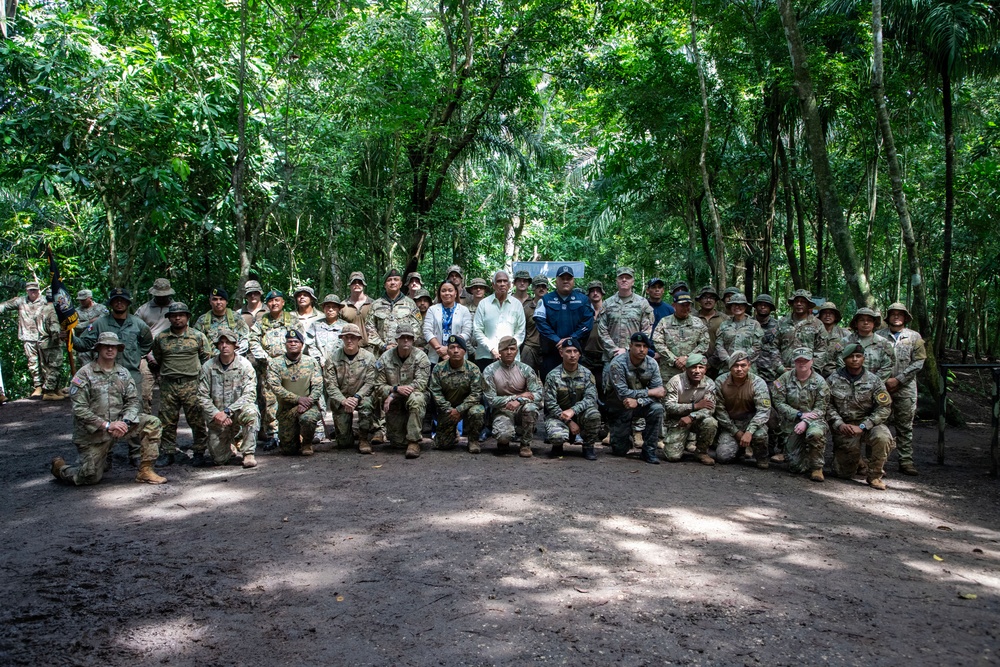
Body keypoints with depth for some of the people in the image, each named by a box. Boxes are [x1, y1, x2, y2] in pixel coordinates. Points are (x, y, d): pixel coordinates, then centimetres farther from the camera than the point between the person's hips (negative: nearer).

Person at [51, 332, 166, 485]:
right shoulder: (84, 374, -9)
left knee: (152, 423, -16)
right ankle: (60, 467, 29)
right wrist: (106, 425, -23)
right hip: (92, 432, -4)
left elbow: (133, 401, 2)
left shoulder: (124, 373, 6)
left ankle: (145, 471, -9)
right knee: (91, 478, -4)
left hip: (118, 424, 4)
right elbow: (79, 409, -15)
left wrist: (124, 422, -18)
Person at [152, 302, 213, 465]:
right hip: (168, 385, 2)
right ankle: (168, 453, 16)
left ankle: (199, 452, 9)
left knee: (197, 420, -2)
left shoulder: (198, 336, 3)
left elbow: (207, 358, 9)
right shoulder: (160, 338, 8)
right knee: (167, 422, 6)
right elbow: (157, 359, 20)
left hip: (191, 384, -2)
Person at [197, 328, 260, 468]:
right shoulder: (207, 367, -2)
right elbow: (202, 396, -3)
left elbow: (250, 394, -16)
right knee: (219, 459, -3)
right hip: (217, 416, 2)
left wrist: (227, 411, -25)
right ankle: (231, 446, 34)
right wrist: (216, 414, -18)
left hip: (239, 410, -2)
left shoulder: (245, 365, -8)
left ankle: (249, 453, -20)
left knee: (250, 412, -38)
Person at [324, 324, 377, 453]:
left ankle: (364, 439, -19)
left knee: (366, 404, -38)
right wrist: (343, 400, -24)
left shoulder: (368, 357, -3)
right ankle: (340, 432, 35)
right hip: (339, 400, 0)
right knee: (344, 443, -4)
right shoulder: (333, 358, -4)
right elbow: (330, 384, -9)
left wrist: (356, 397, -24)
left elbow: (370, 383, -8)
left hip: (361, 396, 0)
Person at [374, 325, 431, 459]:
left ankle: (414, 442, -31)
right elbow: (379, 386, -4)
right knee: (396, 442, -3)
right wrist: (396, 389, -25)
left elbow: (421, 383, -19)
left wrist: (393, 394, -23)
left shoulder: (421, 357, -8)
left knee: (416, 399, -39)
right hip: (394, 403, 2)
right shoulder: (385, 358, -2)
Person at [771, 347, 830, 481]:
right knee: (796, 467, -5)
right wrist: (800, 414, -16)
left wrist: (805, 422, -22)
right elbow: (779, 403, -5)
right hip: (791, 423, 1)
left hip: (814, 420, -1)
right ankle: (788, 451, 34)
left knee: (815, 433, -39)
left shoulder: (819, 382, -3)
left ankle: (816, 467, -13)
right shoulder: (785, 379, -1)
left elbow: (821, 408, -6)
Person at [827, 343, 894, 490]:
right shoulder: (833, 380, 0)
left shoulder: (874, 381, -2)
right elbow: (828, 406, -2)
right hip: (844, 427, 0)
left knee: (883, 438, -35)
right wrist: (839, 424, -17)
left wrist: (862, 426, -16)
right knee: (845, 474, -6)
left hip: (868, 424, 0)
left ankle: (875, 475, -10)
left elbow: (885, 407, -7)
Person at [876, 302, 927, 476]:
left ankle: (906, 460, 11)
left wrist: (898, 379, -9)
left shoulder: (914, 337, 8)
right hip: (881, 387, -1)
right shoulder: (879, 336, 6)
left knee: (905, 426, 5)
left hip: (905, 388, 1)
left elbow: (919, 362, 0)